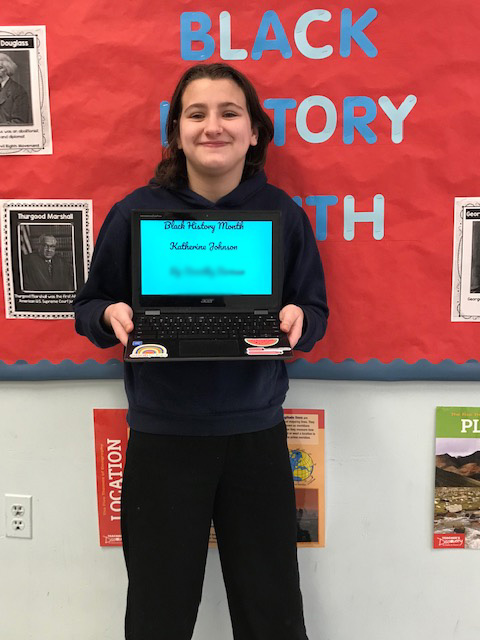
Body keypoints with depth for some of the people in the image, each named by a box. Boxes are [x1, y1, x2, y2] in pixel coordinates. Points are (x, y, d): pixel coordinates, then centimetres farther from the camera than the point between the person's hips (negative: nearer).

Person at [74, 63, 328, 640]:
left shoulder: (283, 214, -2)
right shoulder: (135, 212, -4)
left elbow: (315, 309, 7)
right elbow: (89, 304, 6)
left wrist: (297, 319, -15)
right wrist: (111, 315, -16)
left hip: (256, 432, 1)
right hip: (162, 435, 0)